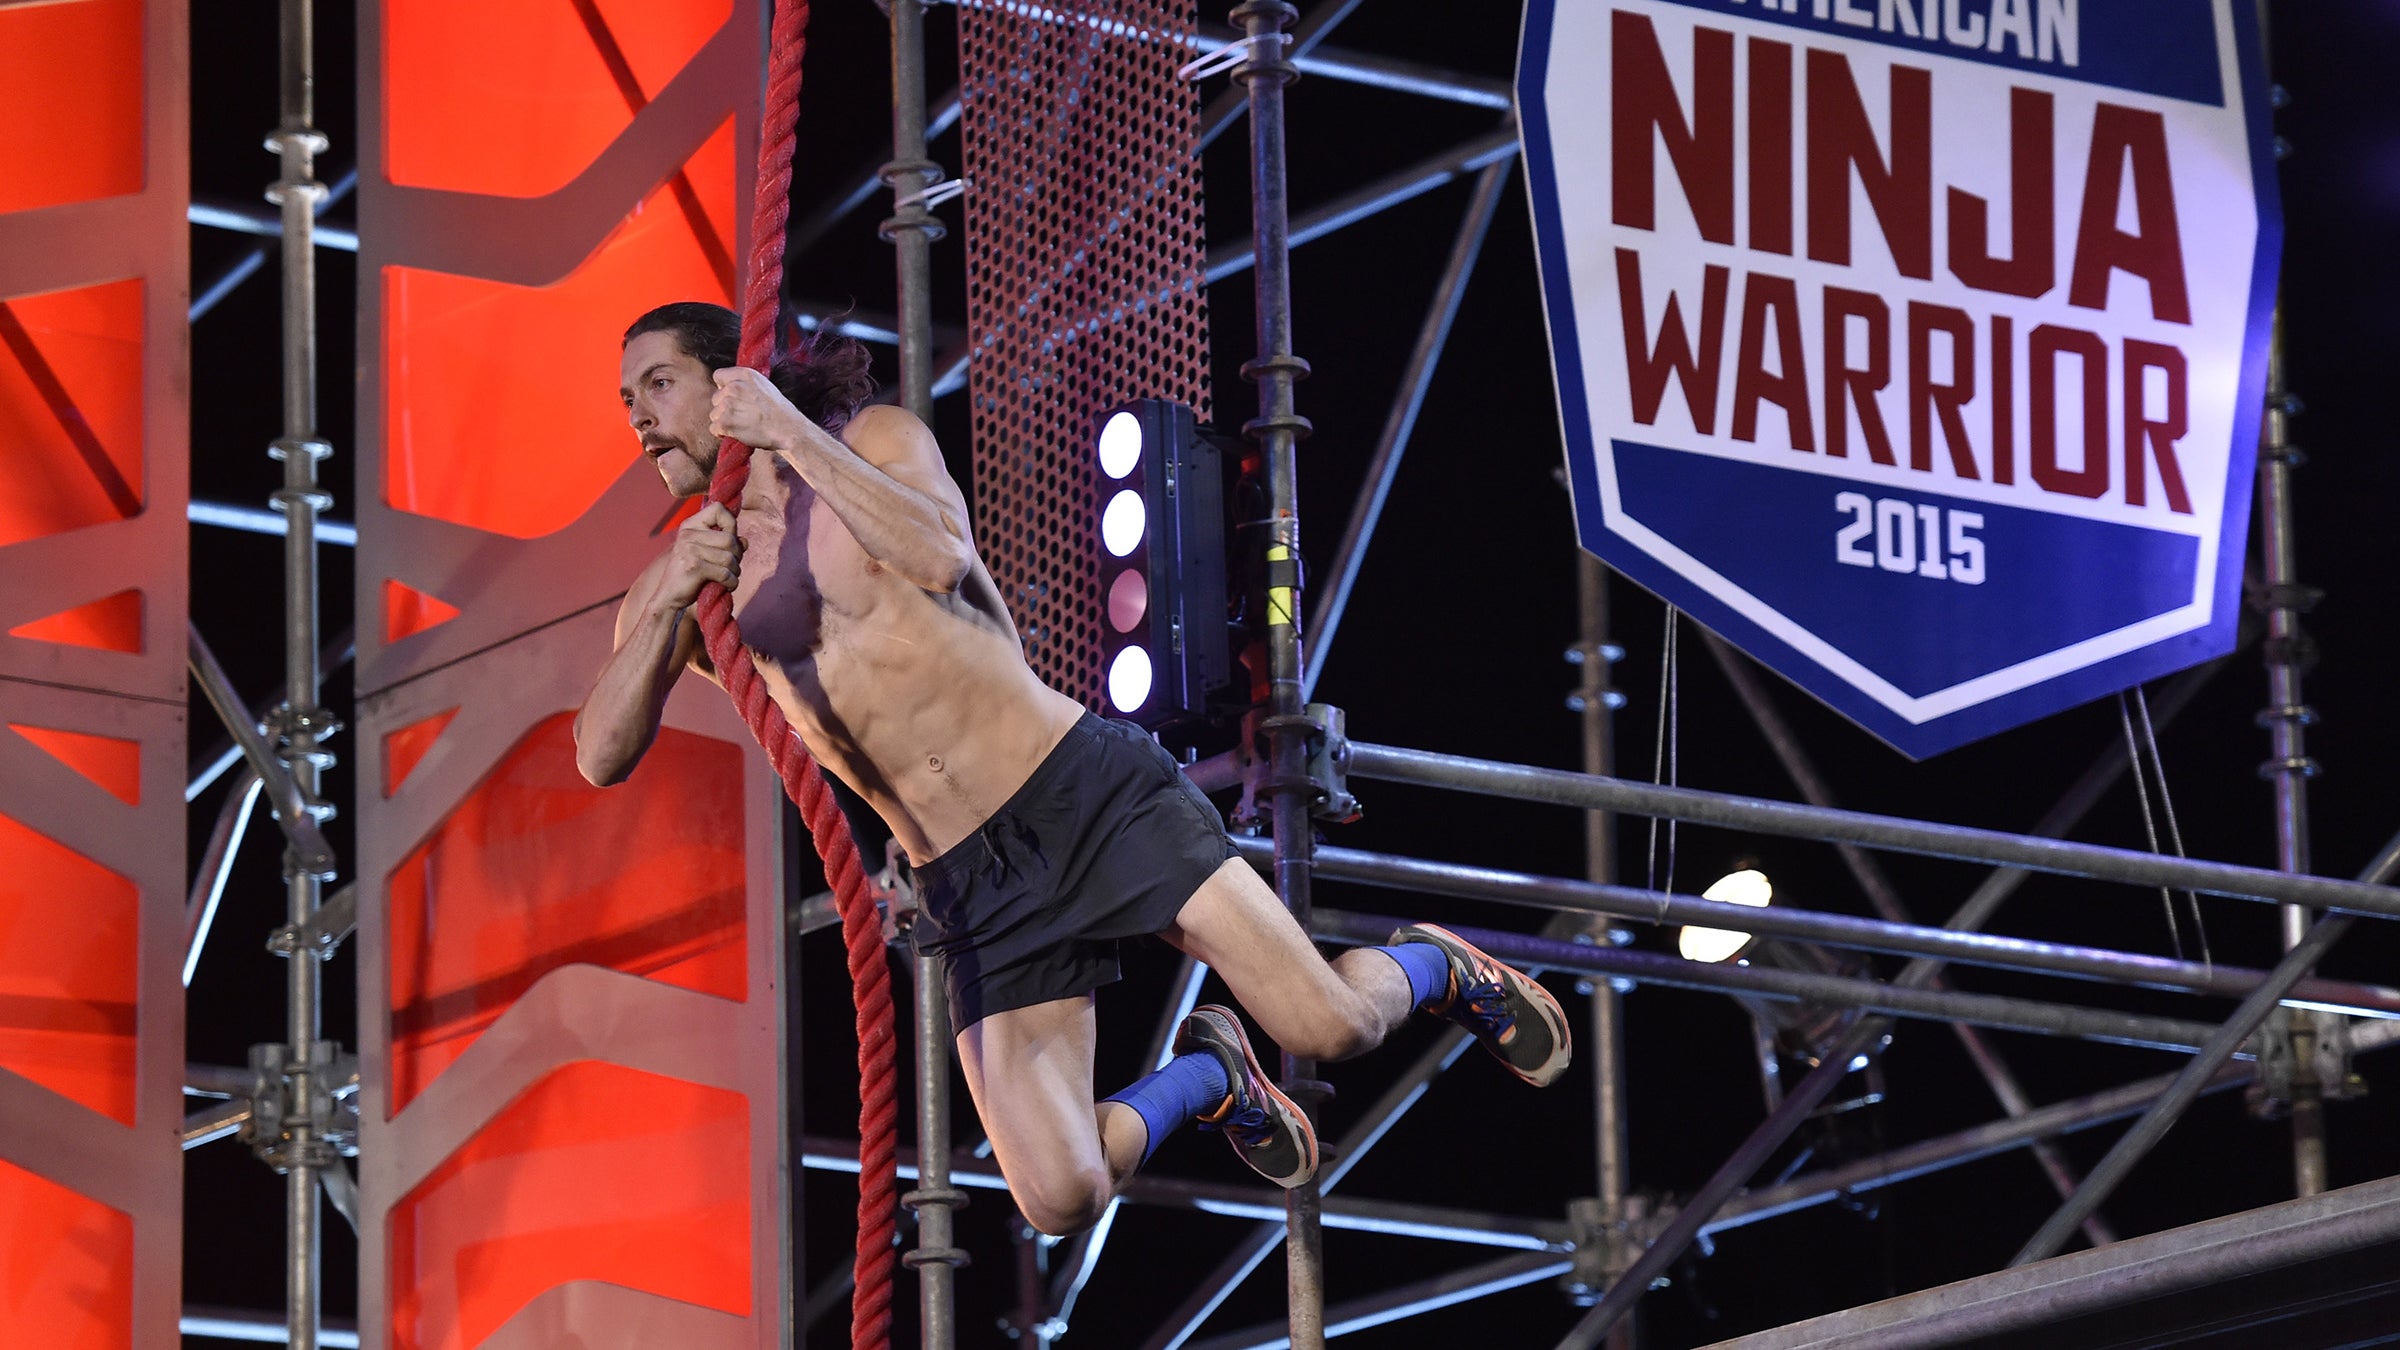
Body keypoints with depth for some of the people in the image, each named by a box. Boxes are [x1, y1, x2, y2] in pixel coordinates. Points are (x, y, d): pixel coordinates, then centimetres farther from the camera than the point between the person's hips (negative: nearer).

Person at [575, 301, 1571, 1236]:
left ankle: (1436, 968, 25)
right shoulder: (681, 582, 8)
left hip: (1088, 794, -2)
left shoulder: (876, 438, 4)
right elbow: (601, 758, -5)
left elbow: (942, 558, -18)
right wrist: (668, 603, -18)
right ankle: (1204, 1077, 19)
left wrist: (797, 436, -18)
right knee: (1061, 1202, -15)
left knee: (1330, 1027, -14)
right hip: (971, 888, 2)